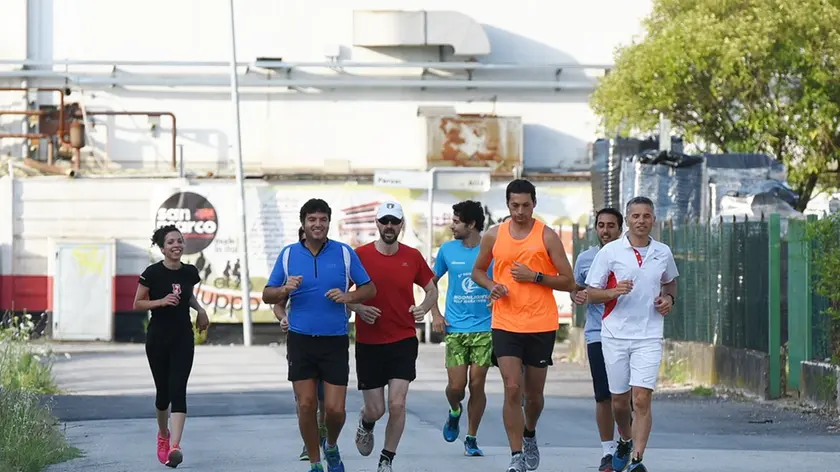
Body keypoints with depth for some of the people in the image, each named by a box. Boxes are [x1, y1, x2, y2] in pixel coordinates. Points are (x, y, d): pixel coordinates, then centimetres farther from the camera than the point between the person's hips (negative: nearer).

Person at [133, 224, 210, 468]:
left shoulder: (190, 272, 2)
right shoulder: (153, 273, -10)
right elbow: (137, 303, -4)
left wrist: (200, 309, 5)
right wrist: (162, 301, -19)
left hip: (183, 338, 2)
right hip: (158, 338, -1)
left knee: (178, 390, -12)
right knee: (163, 391, 8)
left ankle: (175, 446, -21)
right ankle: (163, 435, 37)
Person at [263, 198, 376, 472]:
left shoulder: (345, 253, 1)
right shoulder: (288, 254, 3)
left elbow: (369, 289, 7)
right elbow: (267, 295, 7)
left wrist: (348, 297, -13)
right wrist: (285, 289, -14)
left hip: (335, 341, -1)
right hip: (300, 340, 1)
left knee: (335, 408, -5)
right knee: (306, 405, -1)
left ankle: (331, 446, 27)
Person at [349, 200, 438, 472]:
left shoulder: (413, 257, 1)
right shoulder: (360, 255, -5)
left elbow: (432, 289, 14)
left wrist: (425, 308, -7)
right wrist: (357, 308, -16)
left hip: (403, 341, 1)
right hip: (369, 343, -1)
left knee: (397, 404, -11)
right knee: (375, 410, 2)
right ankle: (366, 424, 41)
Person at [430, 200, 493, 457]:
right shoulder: (448, 250, 3)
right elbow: (431, 281, 16)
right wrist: (435, 314, 5)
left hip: (485, 329, -1)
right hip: (455, 329, 1)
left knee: (477, 385, -1)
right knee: (456, 385, -6)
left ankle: (471, 439, 12)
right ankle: (455, 412, 29)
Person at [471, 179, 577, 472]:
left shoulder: (547, 237, -3)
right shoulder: (494, 236, 4)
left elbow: (569, 283, -2)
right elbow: (478, 270, 18)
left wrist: (535, 277, -15)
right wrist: (491, 285, -3)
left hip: (541, 326, 0)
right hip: (505, 324, 0)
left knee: (534, 393, 11)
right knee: (512, 389, -13)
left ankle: (529, 434, 42)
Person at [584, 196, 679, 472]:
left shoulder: (663, 253, 5)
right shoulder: (610, 251, -2)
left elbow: (671, 282, 26)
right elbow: (591, 294, 0)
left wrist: (669, 298, 4)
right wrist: (615, 291, -20)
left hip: (649, 337, 0)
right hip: (615, 335, 0)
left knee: (642, 399, -13)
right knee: (619, 400, 10)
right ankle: (625, 440, 39)